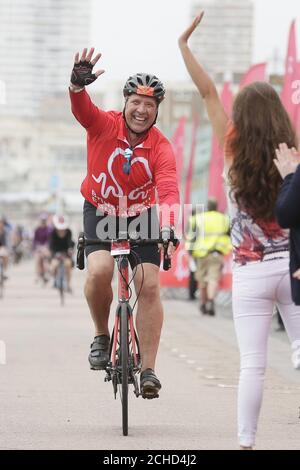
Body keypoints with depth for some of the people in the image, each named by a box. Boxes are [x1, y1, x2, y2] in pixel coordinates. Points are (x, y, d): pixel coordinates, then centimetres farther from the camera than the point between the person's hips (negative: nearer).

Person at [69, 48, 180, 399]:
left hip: (141, 217, 1)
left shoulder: (161, 147, -18)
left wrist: (168, 226, -49)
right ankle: (101, 336, 0)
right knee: (99, 270, -26)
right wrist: (78, 84, -60)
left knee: (149, 286, -10)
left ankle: (148, 370, -4)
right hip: (100, 212, -1)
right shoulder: (103, 125, -17)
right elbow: (81, 108, -37)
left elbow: (168, 191, -30)